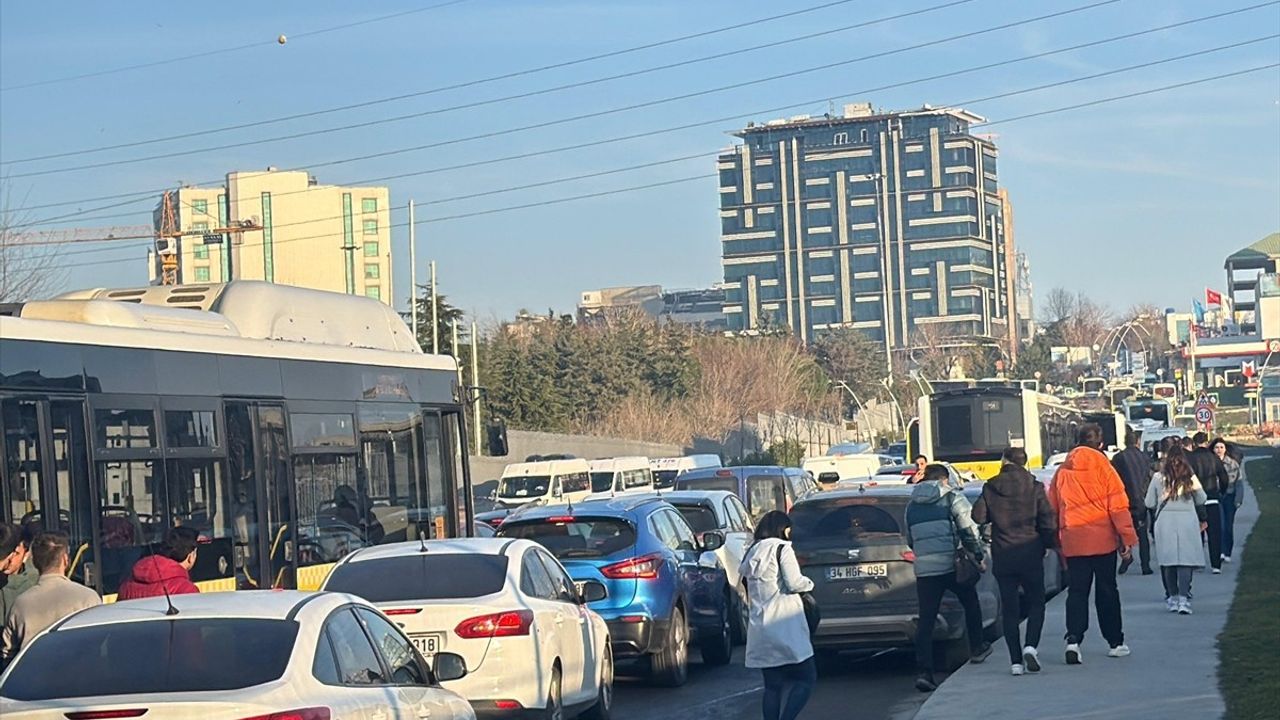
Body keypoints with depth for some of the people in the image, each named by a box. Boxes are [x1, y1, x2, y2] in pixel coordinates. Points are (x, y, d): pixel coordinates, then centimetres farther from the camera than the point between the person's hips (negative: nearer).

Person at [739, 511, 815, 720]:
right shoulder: (782, 548, -4)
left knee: (772, 686, 8)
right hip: (784, 627, -7)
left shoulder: (752, 553, 17)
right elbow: (794, 583, -11)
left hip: (759, 629, 7)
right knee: (807, 679, -3)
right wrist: (809, 583, 8)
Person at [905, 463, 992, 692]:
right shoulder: (952, 498, 0)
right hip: (951, 565, -3)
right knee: (970, 603, 24)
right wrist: (979, 556, 2)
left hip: (924, 568, 3)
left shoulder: (912, 506, 15)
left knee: (926, 619, 0)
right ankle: (977, 649, 36)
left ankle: (925, 672, -10)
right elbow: (969, 530, -6)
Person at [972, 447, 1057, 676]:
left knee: (1009, 608, 7)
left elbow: (978, 516, -5)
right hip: (1030, 552, -1)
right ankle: (1031, 646, -12)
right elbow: (1048, 521, -6)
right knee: (1036, 603, 11)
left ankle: (1016, 661, 2)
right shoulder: (1035, 487, -4)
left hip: (1002, 555, 1)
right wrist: (1050, 544, 10)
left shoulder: (990, 488, -3)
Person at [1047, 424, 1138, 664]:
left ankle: (1073, 641, -13)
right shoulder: (1101, 466, -6)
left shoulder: (1063, 471, 5)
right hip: (1101, 539, -2)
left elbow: (1053, 507, 10)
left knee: (1077, 591, 4)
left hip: (1072, 541, 2)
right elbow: (1118, 504, -8)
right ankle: (1115, 643, 16)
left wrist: (1056, 540, 19)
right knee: (1107, 590, 9)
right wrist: (1127, 537, -3)